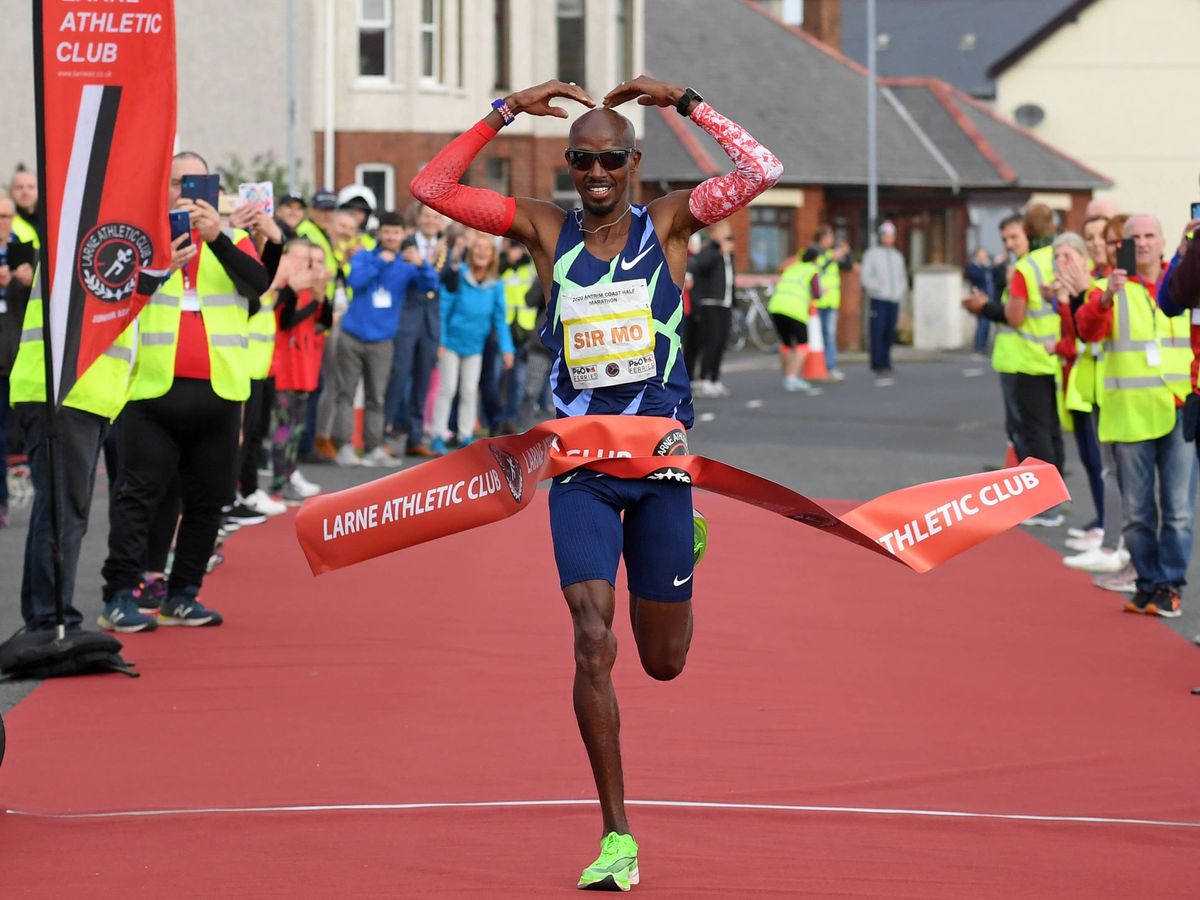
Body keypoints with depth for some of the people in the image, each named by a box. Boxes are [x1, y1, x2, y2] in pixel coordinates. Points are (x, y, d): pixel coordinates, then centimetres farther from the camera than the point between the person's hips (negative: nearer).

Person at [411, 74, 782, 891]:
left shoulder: (668, 224, -1)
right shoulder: (547, 230, 2)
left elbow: (763, 172, -15)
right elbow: (432, 187, -1)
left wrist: (683, 102, -15)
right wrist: (506, 113, -6)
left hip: (660, 456, 0)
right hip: (580, 463, 0)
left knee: (663, 661, 12)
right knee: (593, 645, -13)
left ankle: (670, 567, 49)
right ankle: (617, 838, -7)